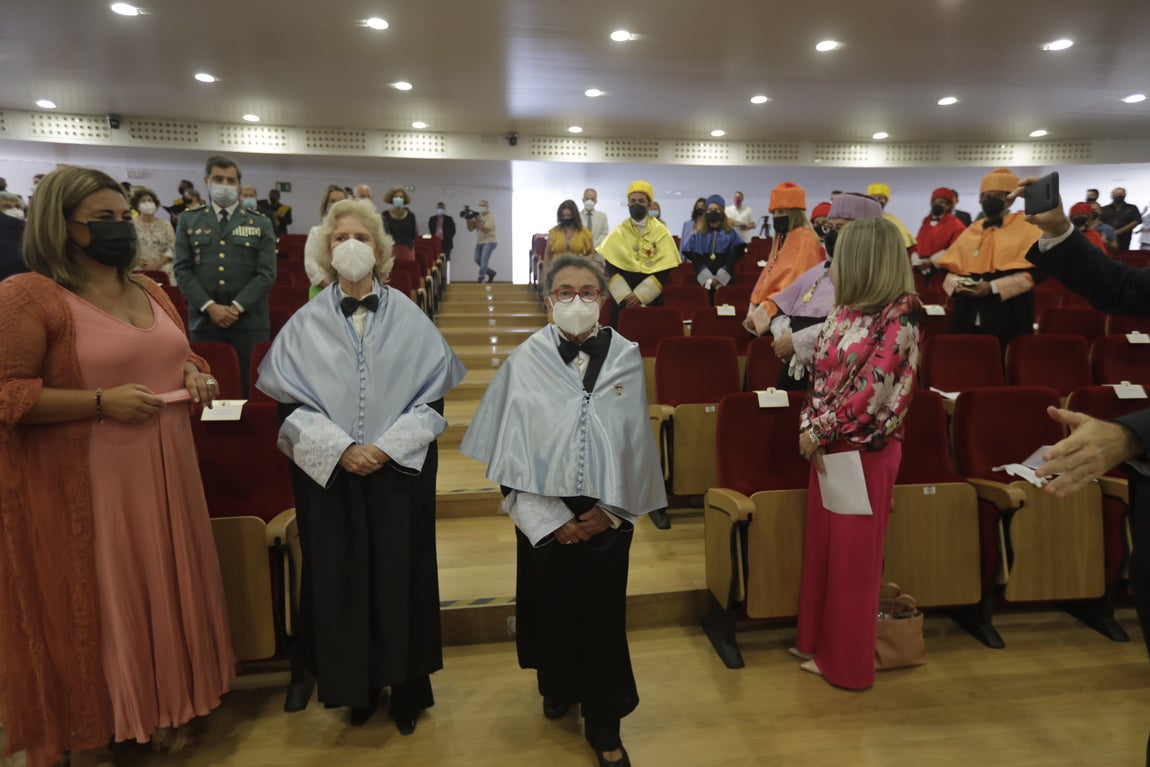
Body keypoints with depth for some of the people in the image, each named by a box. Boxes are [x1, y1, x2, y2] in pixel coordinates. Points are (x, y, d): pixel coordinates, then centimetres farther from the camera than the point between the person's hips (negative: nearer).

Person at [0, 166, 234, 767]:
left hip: (162, 477, 7)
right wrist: (101, 402, -22)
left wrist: (193, 374, 2)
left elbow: (177, 355, 24)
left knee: (163, 589, 15)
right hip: (85, 487, -6)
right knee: (92, 605, 8)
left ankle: (165, 711, 35)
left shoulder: (148, 292, 11)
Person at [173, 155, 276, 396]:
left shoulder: (260, 224, 9)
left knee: (250, 390, 0)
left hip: (249, 322, -1)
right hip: (204, 321, 1)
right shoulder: (188, 220, 12)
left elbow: (266, 273, 0)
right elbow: (182, 270, 5)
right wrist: (210, 307, -9)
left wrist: (236, 307, -10)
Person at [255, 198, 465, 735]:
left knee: (401, 576, 7)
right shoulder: (306, 323, 1)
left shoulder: (409, 320, 0)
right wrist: (341, 449, -13)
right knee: (341, 579, 9)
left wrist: (387, 448, -12)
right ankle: (357, 686, 29)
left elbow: (432, 398, -1)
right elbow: (288, 403, -1)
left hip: (400, 470, 0)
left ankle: (406, 689, 26)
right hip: (328, 473, 1)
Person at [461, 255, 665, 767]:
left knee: (603, 615, 9)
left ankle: (603, 725, 28)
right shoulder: (526, 362, -8)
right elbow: (513, 447, -7)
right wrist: (553, 518, -9)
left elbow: (635, 440, 0)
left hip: (606, 511, 0)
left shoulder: (626, 358, -5)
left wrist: (611, 508, -5)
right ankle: (558, 688, 45)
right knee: (552, 607, 16)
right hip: (545, 513, 0)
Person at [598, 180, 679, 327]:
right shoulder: (618, 233, 4)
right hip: (622, 297, 1)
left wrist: (641, 295, -15)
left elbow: (664, 270, -7)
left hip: (651, 297, -1)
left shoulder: (661, 232, 0)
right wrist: (625, 294, -16)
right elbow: (609, 268, -3)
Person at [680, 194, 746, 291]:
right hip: (703, 279, 0)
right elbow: (693, 256, 2)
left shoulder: (730, 232, 7)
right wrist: (706, 277, -11)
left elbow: (737, 253, 1)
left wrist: (720, 277, -9)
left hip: (725, 279, 0)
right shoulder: (698, 233, 8)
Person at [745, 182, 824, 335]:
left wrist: (764, 312, -21)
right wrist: (755, 309, 4)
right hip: (776, 309, 8)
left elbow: (795, 285, -19)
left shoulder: (804, 240, -10)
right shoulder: (782, 238, 17)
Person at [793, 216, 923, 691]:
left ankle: (847, 661, 20)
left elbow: (871, 388, -19)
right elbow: (820, 375, 8)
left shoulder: (901, 314, -14)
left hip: (866, 448, -7)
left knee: (853, 555, 4)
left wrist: (820, 430, -13)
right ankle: (818, 642, 31)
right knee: (820, 545, 15)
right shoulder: (844, 311, 9)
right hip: (828, 445, 8)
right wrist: (808, 428, -6)